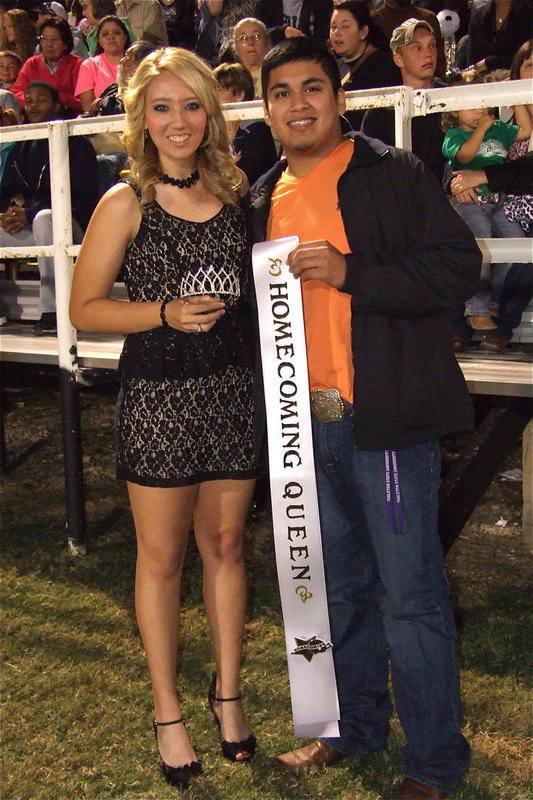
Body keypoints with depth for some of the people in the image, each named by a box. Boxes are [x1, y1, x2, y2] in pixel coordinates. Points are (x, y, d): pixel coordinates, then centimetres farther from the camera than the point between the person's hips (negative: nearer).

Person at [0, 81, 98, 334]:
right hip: (28, 230, 6)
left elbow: (81, 196, -11)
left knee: (44, 218, -38)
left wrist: (29, 213, -19)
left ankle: (51, 311, -38)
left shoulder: (75, 143, 0)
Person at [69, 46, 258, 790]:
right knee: (162, 556, 8)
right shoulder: (126, 204, -5)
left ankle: (227, 690, 31)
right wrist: (167, 312, -17)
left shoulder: (234, 192, 6)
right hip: (158, 395, -3)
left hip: (233, 389, 3)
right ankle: (168, 711, 23)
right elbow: (85, 308, -5)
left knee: (225, 543, 13)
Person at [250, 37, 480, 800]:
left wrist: (351, 272, -22)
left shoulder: (394, 175, -6)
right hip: (308, 420, 7)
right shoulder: (264, 200, 13)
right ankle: (355, 724, 36)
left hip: (385, 417, -6)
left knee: (410, 593, 0)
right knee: (339, 583, 18)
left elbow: (460, 267, -13)